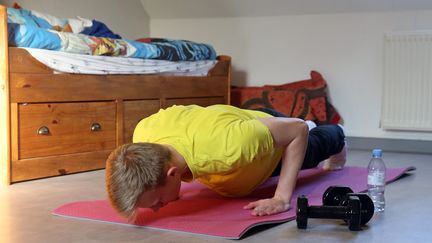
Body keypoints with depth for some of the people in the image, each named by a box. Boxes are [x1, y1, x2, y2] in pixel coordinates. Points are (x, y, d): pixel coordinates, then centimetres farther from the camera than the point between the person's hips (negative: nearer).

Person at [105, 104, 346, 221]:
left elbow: (298, 128, -36)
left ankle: (338, 140, 70)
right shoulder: (143, 133, -37)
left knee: (316, 147, 34)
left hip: (281, 140, -4)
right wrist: (161, 187, -16)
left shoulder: (229, 149, -53)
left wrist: (282, 197, -41)